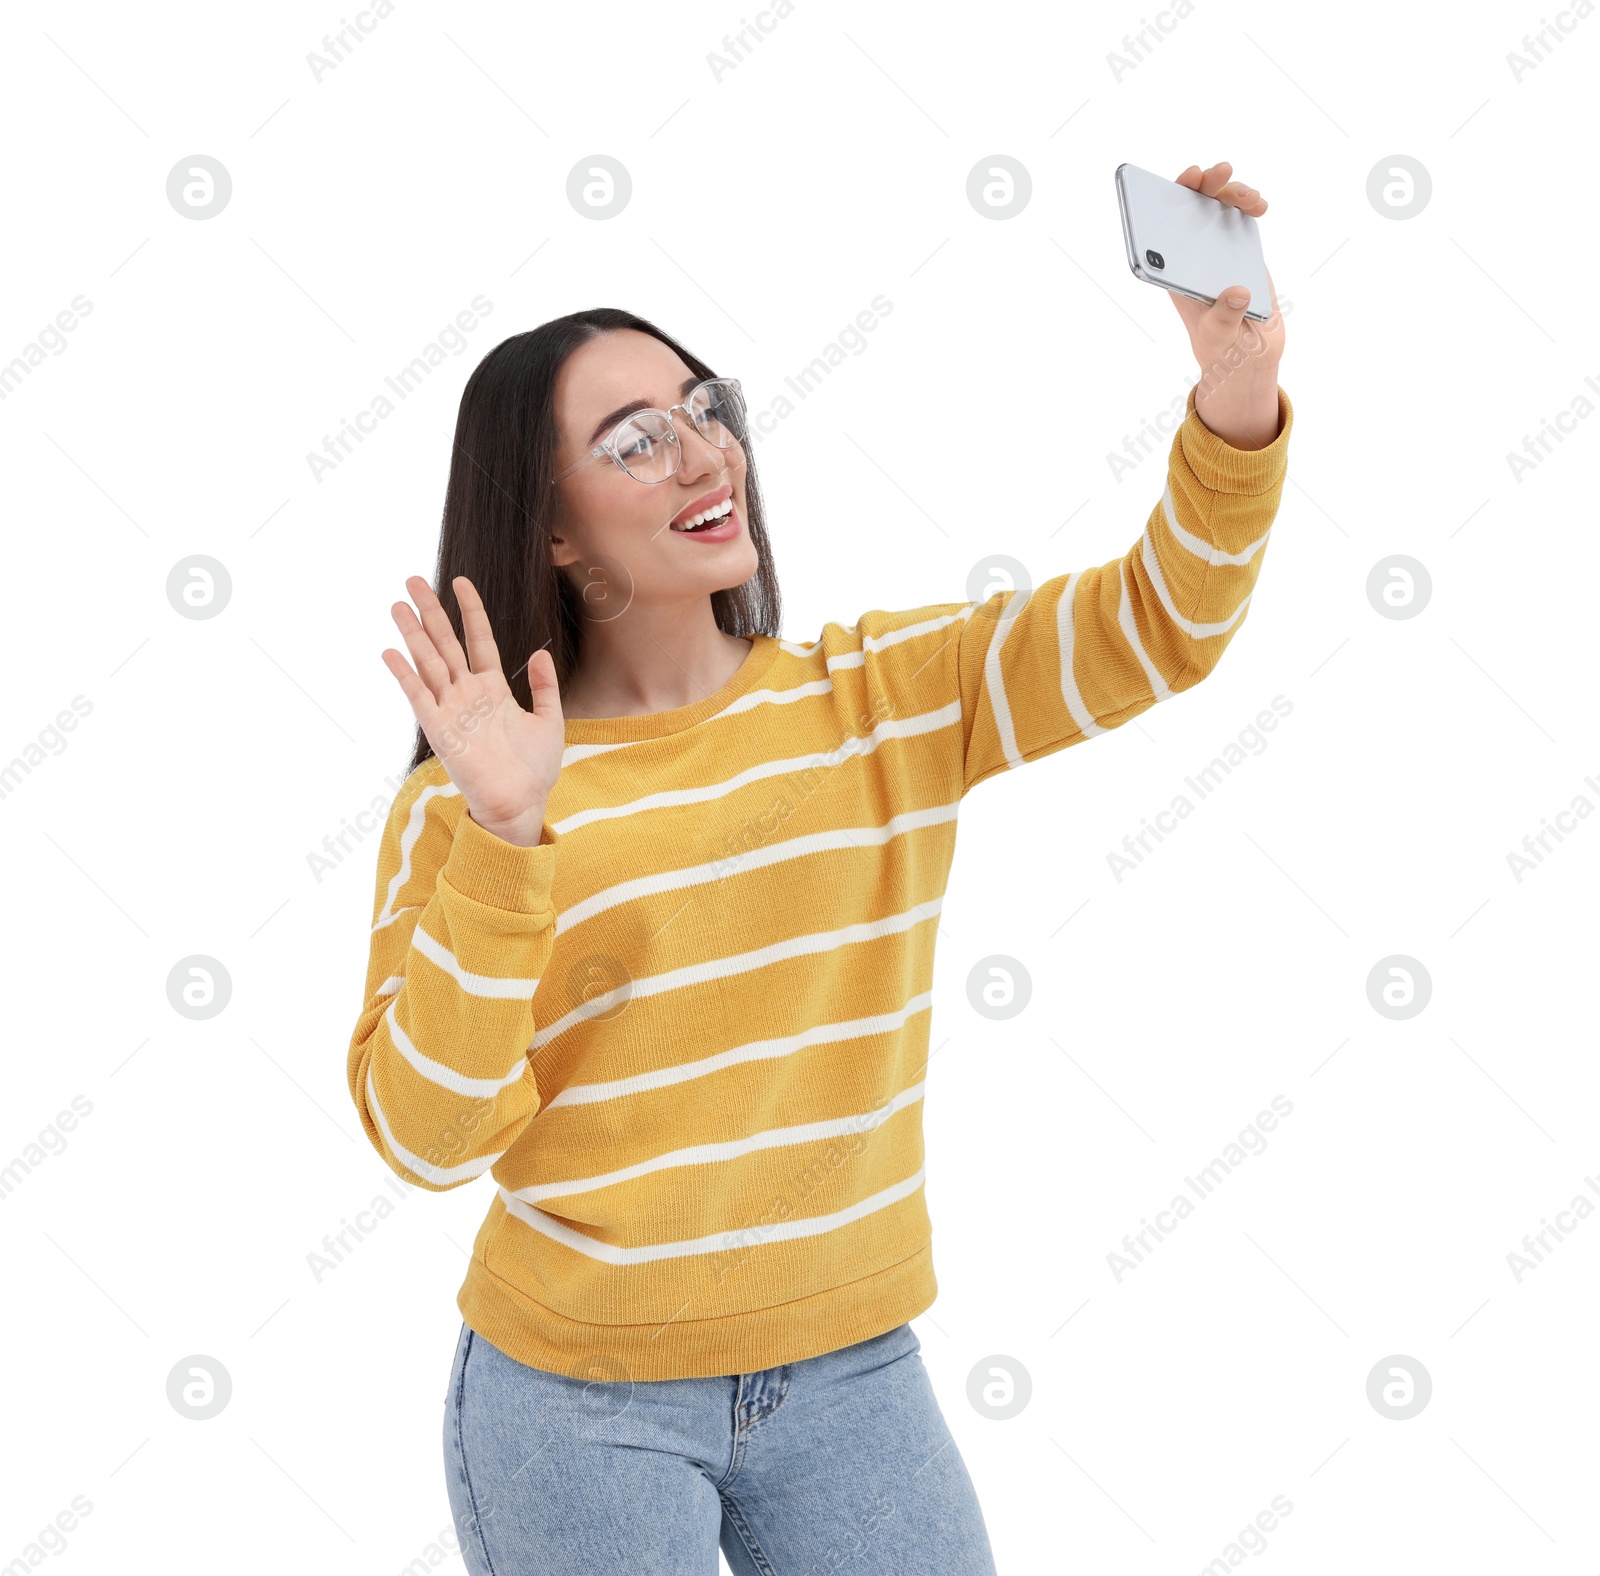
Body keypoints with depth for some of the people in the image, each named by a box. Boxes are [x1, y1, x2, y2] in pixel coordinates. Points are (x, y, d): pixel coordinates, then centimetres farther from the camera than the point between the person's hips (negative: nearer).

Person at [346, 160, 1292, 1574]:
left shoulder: (883, 697, 0)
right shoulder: (466, 799, -8)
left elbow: (1158, 626, -9)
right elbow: (425, 1134, -15)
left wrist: (1238, 400, -26)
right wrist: (504, 838, -26)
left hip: (854, 1375, 3)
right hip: (580, 1402, -2)